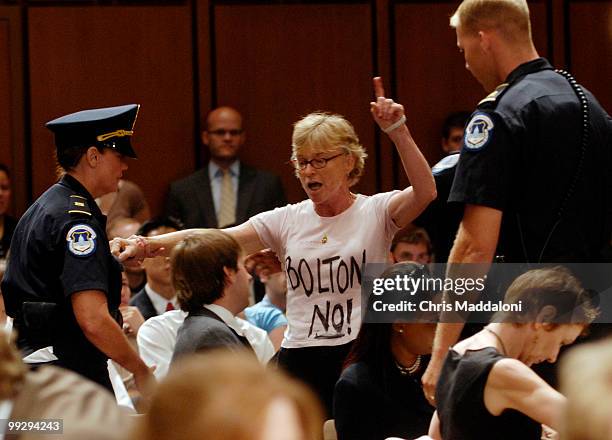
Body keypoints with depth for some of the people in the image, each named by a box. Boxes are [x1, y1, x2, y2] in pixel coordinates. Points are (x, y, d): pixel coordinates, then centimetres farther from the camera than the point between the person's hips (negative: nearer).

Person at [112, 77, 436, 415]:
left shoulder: (374, 212, 1)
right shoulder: (288, 220, 9)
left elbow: (425, 193, -18)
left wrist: (398, 132, -30)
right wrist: (148, 245, -16)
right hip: (300, 362, 3)